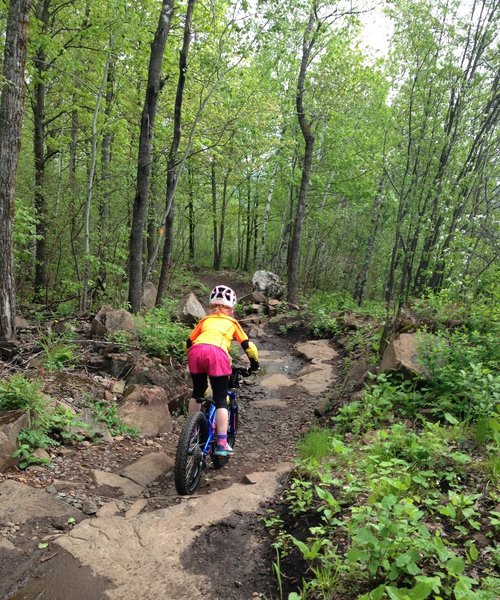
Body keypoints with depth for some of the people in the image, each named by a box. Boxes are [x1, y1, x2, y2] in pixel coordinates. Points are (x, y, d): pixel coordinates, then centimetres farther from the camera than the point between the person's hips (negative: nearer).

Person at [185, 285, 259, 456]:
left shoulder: (204, 320, 33)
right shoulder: (232, 322, 28)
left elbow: (189, 342, 29)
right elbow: (248, 346, 23)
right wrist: (254, 364, 37)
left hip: (196, 351, 3)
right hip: (217, 353, -3)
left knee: (197, 393, 25)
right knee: (221, 400, 7)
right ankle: (222, 444, 1)